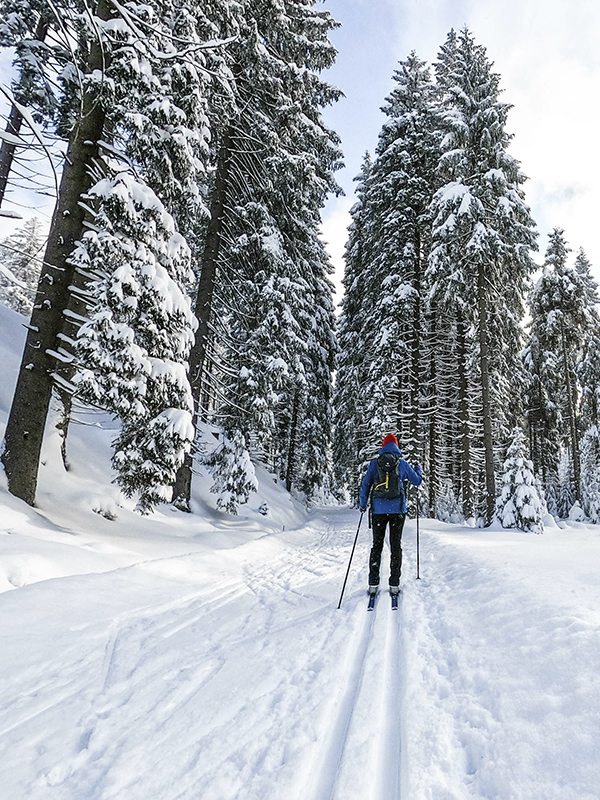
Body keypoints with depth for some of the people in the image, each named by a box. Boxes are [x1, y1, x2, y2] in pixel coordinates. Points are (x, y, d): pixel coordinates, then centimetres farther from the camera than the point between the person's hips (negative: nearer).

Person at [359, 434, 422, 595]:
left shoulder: (374, 463, 2)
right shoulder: (402, 464, 2)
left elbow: (365, 485, 3)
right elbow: (417, 481, 14)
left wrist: (362, 504, 16)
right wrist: (418, 468, 34)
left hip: (378, 510, 1)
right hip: (397, 509, 0)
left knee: (377, 545, 8)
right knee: (396, 546, 7)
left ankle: (373, 584, 8)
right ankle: (394, 584, 7)